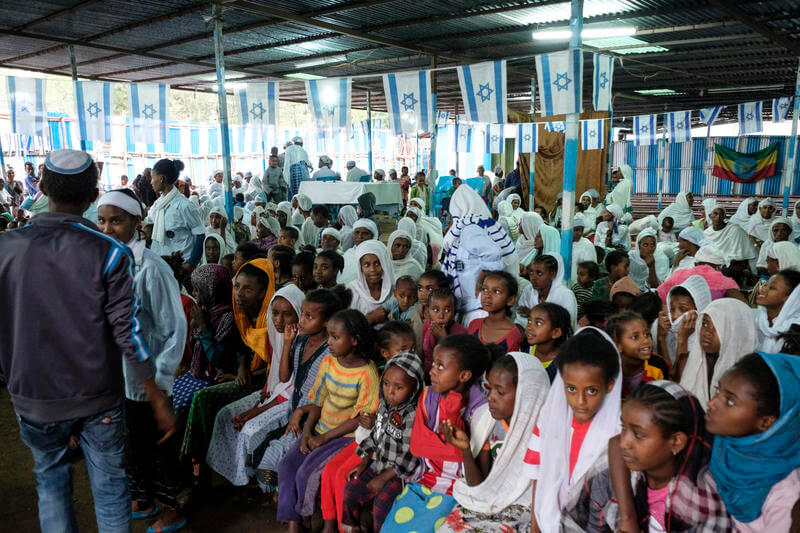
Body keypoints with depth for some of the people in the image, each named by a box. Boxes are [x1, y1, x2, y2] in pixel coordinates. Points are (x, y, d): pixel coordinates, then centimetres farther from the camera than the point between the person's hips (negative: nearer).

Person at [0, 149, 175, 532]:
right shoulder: (109, 253, -15)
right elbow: (127, 332, -16)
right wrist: (159, 401, -7)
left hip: (34, 399, 2)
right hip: (98, 398, -2)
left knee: (51, 480, 23)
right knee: (109, 487, 12)